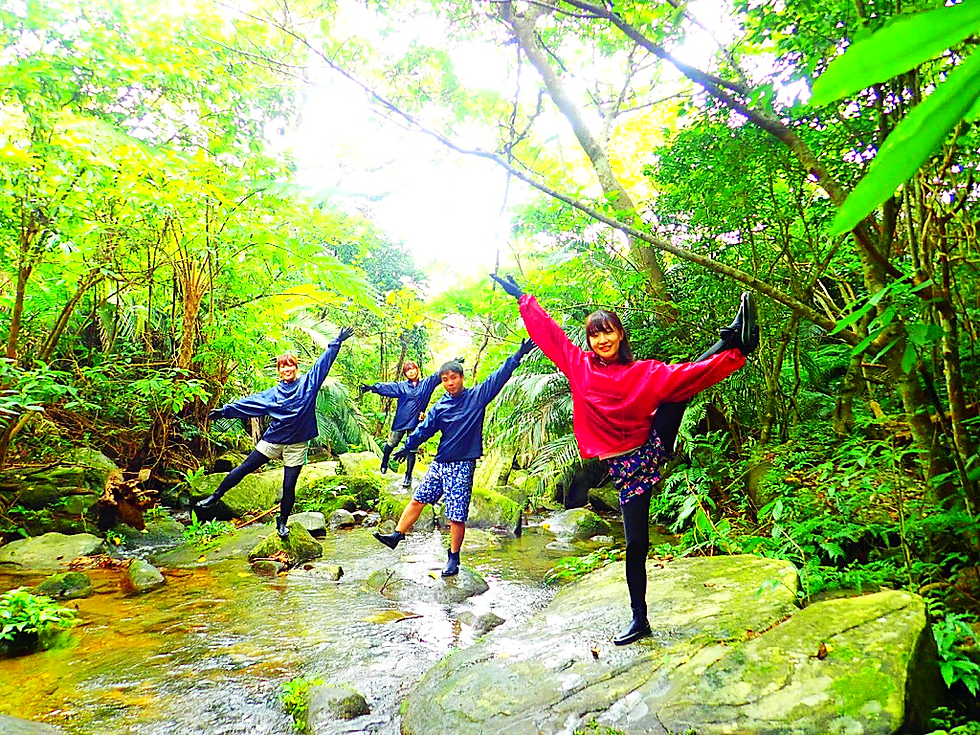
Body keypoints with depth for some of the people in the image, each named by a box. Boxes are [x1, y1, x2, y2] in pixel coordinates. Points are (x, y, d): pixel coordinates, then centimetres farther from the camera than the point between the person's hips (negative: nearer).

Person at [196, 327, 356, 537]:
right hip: (272, 440, 2)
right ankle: (215, 496, 26)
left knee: (289, 486, 3)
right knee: (243, 469, 7)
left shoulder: (308, 383, -1)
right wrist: (226, 410, -1)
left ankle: (282, 522, 22)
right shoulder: (273, 393, 5)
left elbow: (323, 362, -2)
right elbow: (250, 402, 5)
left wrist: (337, 342, -3)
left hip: (297, 445, -2)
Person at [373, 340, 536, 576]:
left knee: (457, 516, -1)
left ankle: (454, 559, 16)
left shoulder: (477, 396, -3)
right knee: (417, 500, 12)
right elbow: (425, 428, 12)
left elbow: (498, 377, -9)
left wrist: (518, 355, -15)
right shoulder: (440, 406, 8)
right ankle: (396, 535, 27)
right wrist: (407, 447, 9)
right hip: (439, 463, 5)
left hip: (462, 465, -4)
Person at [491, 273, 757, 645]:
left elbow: (689, 375, -12)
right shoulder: (580, 366, 0)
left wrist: (733, 357, -24)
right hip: (627, 468, 0)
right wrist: (522, 298, 6)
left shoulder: (644, 372, -1)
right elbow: (549, 333, 2)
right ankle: (639, 618, 19)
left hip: (652, 448, 0)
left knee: (681, 381, -15)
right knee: (636, 545, 2)